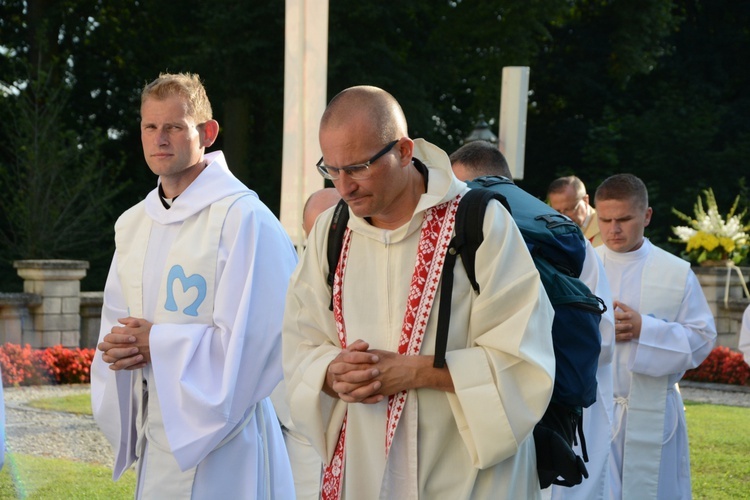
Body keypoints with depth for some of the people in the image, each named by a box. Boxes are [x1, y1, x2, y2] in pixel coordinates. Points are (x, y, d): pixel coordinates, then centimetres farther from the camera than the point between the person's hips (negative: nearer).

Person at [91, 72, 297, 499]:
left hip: (224, 439, -7)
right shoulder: (132, 224, 11)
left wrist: (159, 344, -17)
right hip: (156, 432, 7)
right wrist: (118, 348, -6)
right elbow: (118, 320, 17)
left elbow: (255, 338, -20)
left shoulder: (243, 218, -14)